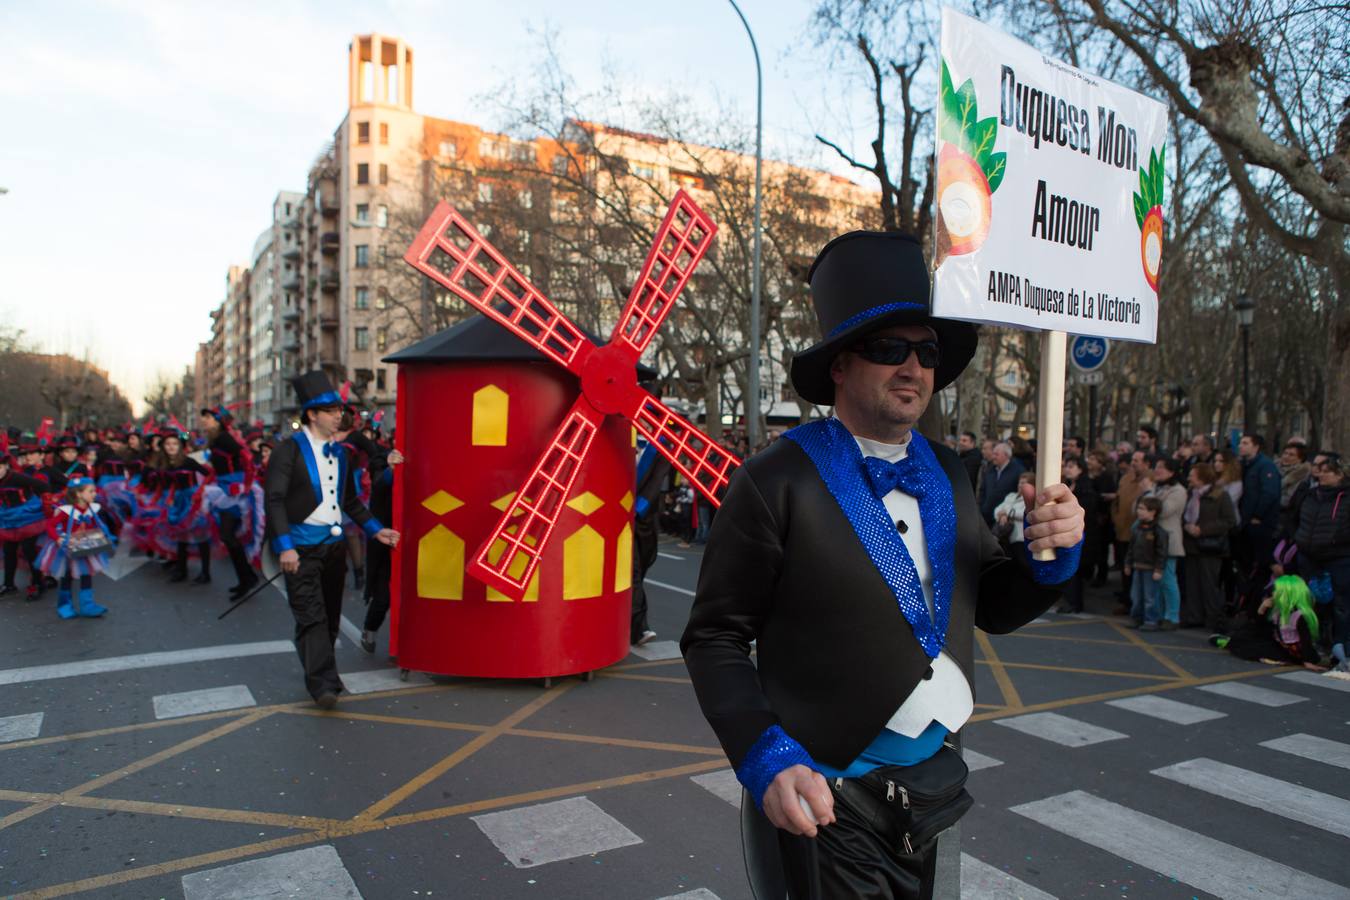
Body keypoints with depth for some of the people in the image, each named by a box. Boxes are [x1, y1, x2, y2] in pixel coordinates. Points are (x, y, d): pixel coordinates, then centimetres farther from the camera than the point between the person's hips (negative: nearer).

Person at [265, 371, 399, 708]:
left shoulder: (338, 451, 12)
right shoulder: (289, 450, -8)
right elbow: (275, 499, -14)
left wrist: (376, 530, 13)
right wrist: (284, 547, -22)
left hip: (334, 543, 7)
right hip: (302, 546, -6)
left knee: (330, 616, 14)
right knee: (311, 617, -10)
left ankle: (321, 675, 28)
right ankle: (323, 684, -8)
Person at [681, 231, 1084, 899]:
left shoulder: (948, 474, 4)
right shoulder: (775, 484, -16)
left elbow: (993, 608, 10)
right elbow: (714, 638, -13)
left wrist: (1054, 554, -8)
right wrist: (766, 759, -24)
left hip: (937, 786, 6)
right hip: (828, 800, -6)